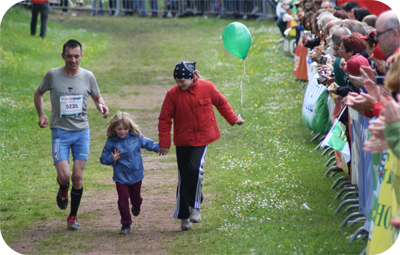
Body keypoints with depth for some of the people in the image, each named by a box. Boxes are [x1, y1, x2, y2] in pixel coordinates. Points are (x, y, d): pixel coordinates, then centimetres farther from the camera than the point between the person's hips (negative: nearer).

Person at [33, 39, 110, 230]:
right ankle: (63, 191, 23)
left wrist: (101, 106, -7)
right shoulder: (53, 75, -3)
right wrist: (41, 114, 3)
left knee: (77, 176, 0)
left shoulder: (87, 76, 0)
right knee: (64, 175, -15)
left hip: (82, 131, 1)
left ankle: (73, 217, 16)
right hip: (60, 131, -1)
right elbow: (38, 93, 14)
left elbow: (97, 97, 15)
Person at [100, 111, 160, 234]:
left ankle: (136, 206, 55)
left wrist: (159, 147, 13)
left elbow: (148, 143, 13)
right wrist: (112, 158, -28)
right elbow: (103, 158, -9)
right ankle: (126, 224, 8)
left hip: (136, 175, 2)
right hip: (121, 177, -2)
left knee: (136, 197, 17)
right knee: (123, 199, -5)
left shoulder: (136, 137, -5)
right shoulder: (111, 142, -12)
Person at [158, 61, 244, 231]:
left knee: (195, 167, -22)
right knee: (183, 177, 4)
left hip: (202, 138, -1)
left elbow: (221, 103, 12)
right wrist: (164, 143, -4)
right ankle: (184, 216, 17)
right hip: (182, 141, 1)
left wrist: (233, 119, 20)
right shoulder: (173, 94, -9)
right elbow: (165, 119, -2)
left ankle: (195, 207, -4)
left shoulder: (207, 88, -7)